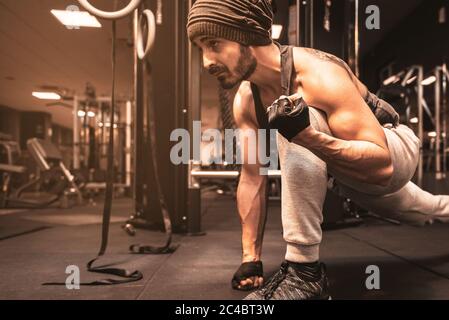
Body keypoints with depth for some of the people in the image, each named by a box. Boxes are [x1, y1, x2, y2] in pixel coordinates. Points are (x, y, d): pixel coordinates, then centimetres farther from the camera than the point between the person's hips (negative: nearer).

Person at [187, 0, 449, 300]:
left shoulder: (318, 75, -36)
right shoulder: (246, 101, -15)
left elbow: (382, 165, -39)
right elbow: (252, 178, -10)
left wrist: (307, 135, -54)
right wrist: (251, 258, -13)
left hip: (396, 151, -7)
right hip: (347, 169, 8)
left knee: (300, 129, -35)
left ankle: (305, 270, -27)